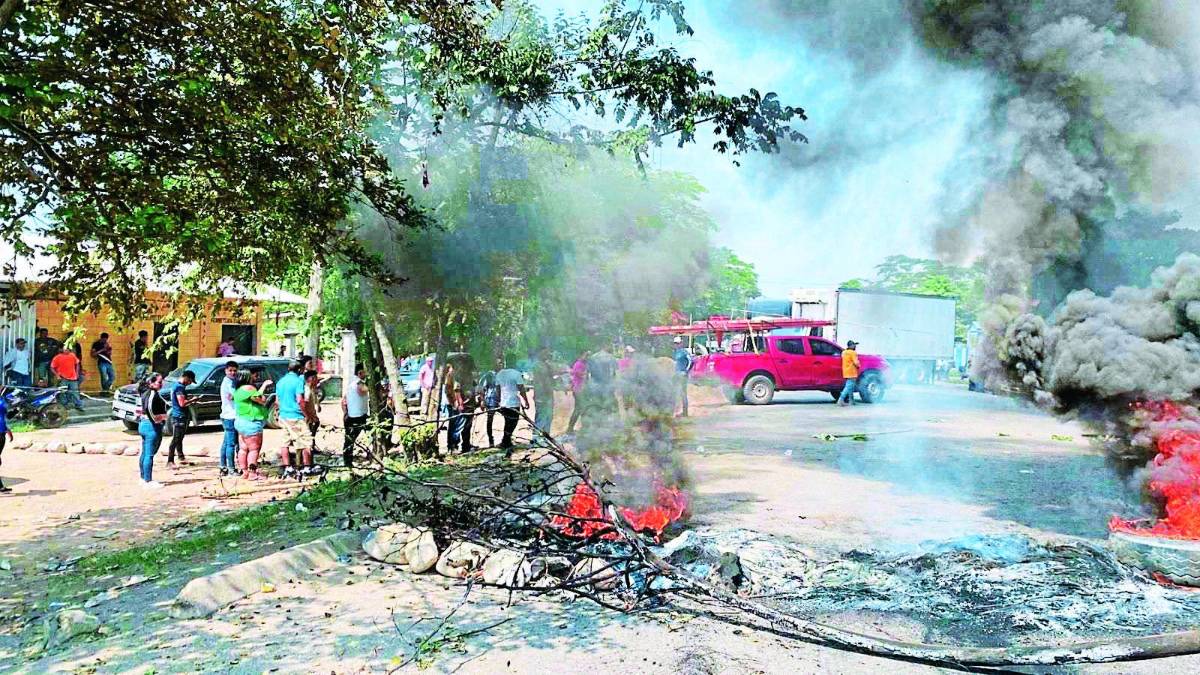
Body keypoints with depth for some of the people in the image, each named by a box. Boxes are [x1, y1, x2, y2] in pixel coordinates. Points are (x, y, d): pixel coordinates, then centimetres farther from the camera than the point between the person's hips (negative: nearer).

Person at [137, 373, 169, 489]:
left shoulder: (147, 392, 14)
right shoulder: (153, 393, -16)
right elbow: (148, 408, -32)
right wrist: (155, 418, -21)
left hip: (143, 424, 10)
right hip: (153, 426, -10)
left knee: (145, 454, 16)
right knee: (150, 454, -6)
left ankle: (144, 478, 25)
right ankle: (148, 481, -3)